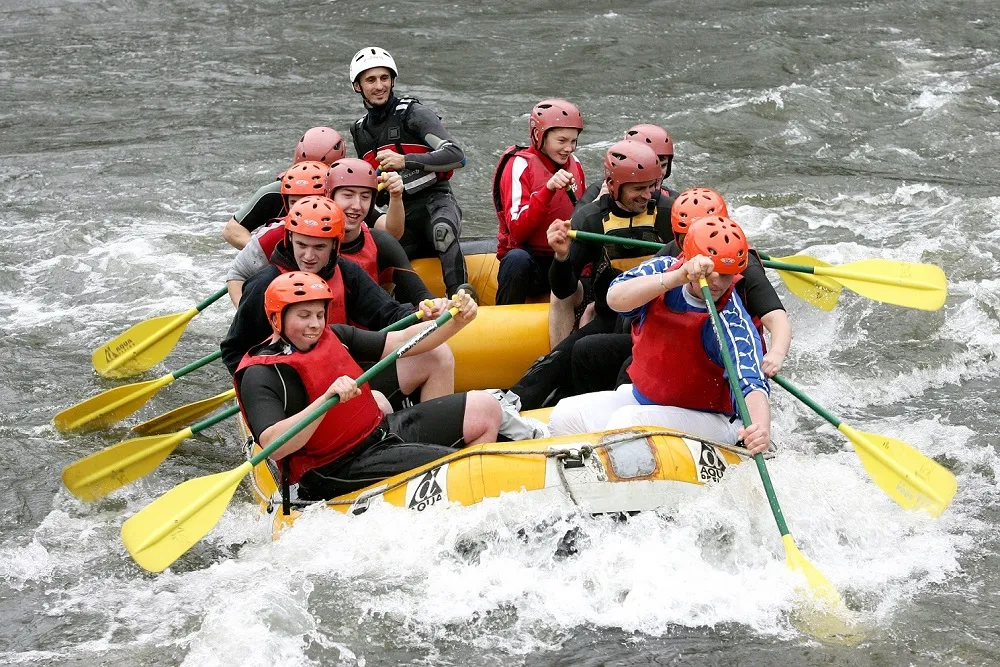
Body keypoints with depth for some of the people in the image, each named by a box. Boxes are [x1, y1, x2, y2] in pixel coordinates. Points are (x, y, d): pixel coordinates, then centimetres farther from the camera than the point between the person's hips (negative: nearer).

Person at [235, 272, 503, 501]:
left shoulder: (332, 337, 8)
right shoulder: (260, 375, -16)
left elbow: (402, 341, 8)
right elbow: (272, 445, -31)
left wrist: (456, 321, -7)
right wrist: (326, 399, -40)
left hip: (383, 429, 9)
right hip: (337, 471, -9)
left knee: (485, 408, 5)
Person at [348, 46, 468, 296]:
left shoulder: (413, 114, -4)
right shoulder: (360, 131, 17)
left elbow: (455, 155, -17)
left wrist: (405, 161, -25)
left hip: (435, 200, -6)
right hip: (400, 212, 6)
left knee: (442, 230, -40)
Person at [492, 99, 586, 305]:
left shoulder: (575, 166, 10)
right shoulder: (520, 165, -9)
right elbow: (517, 231, -19)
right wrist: (548, 189, -29)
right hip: (530, 260, -5)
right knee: (517, 259, -39)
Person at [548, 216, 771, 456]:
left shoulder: (732, 323, -21)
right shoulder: (662, 269, -9)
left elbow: (751, 384, -33)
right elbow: (615, 299, -27)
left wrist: (760, 428, -55)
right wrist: (678, 277, -40)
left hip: (704, 418, -5)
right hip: (641, 397, 5)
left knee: (626, 421, -30)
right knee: (566, 414, -12)